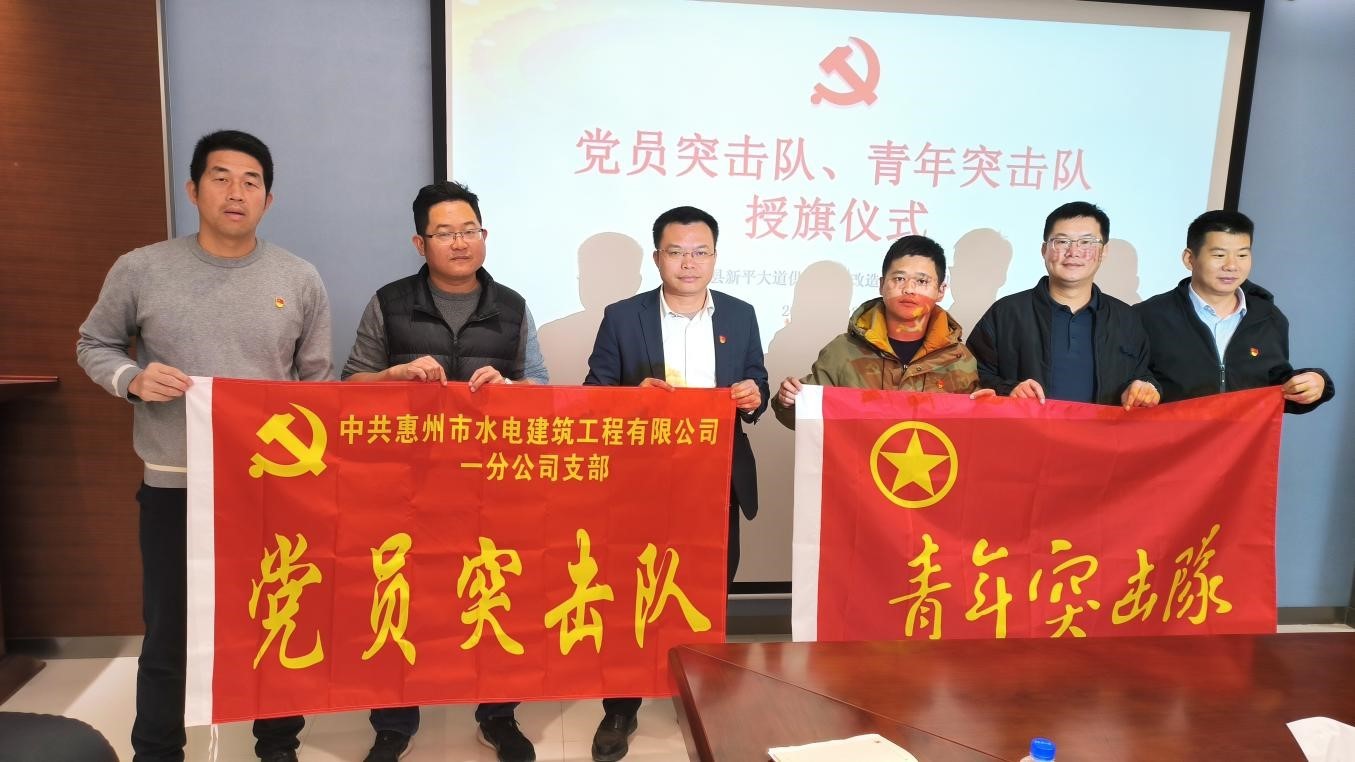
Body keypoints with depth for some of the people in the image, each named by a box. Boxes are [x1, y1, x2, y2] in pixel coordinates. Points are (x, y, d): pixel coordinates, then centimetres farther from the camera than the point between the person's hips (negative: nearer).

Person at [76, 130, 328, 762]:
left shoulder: (300, 280, -1)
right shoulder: (140, 270, -3)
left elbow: (317, 383, 6)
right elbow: (93, 347, 10)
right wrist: (132, 379, -12)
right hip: (174, 486, 0)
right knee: (168, 633, 11)